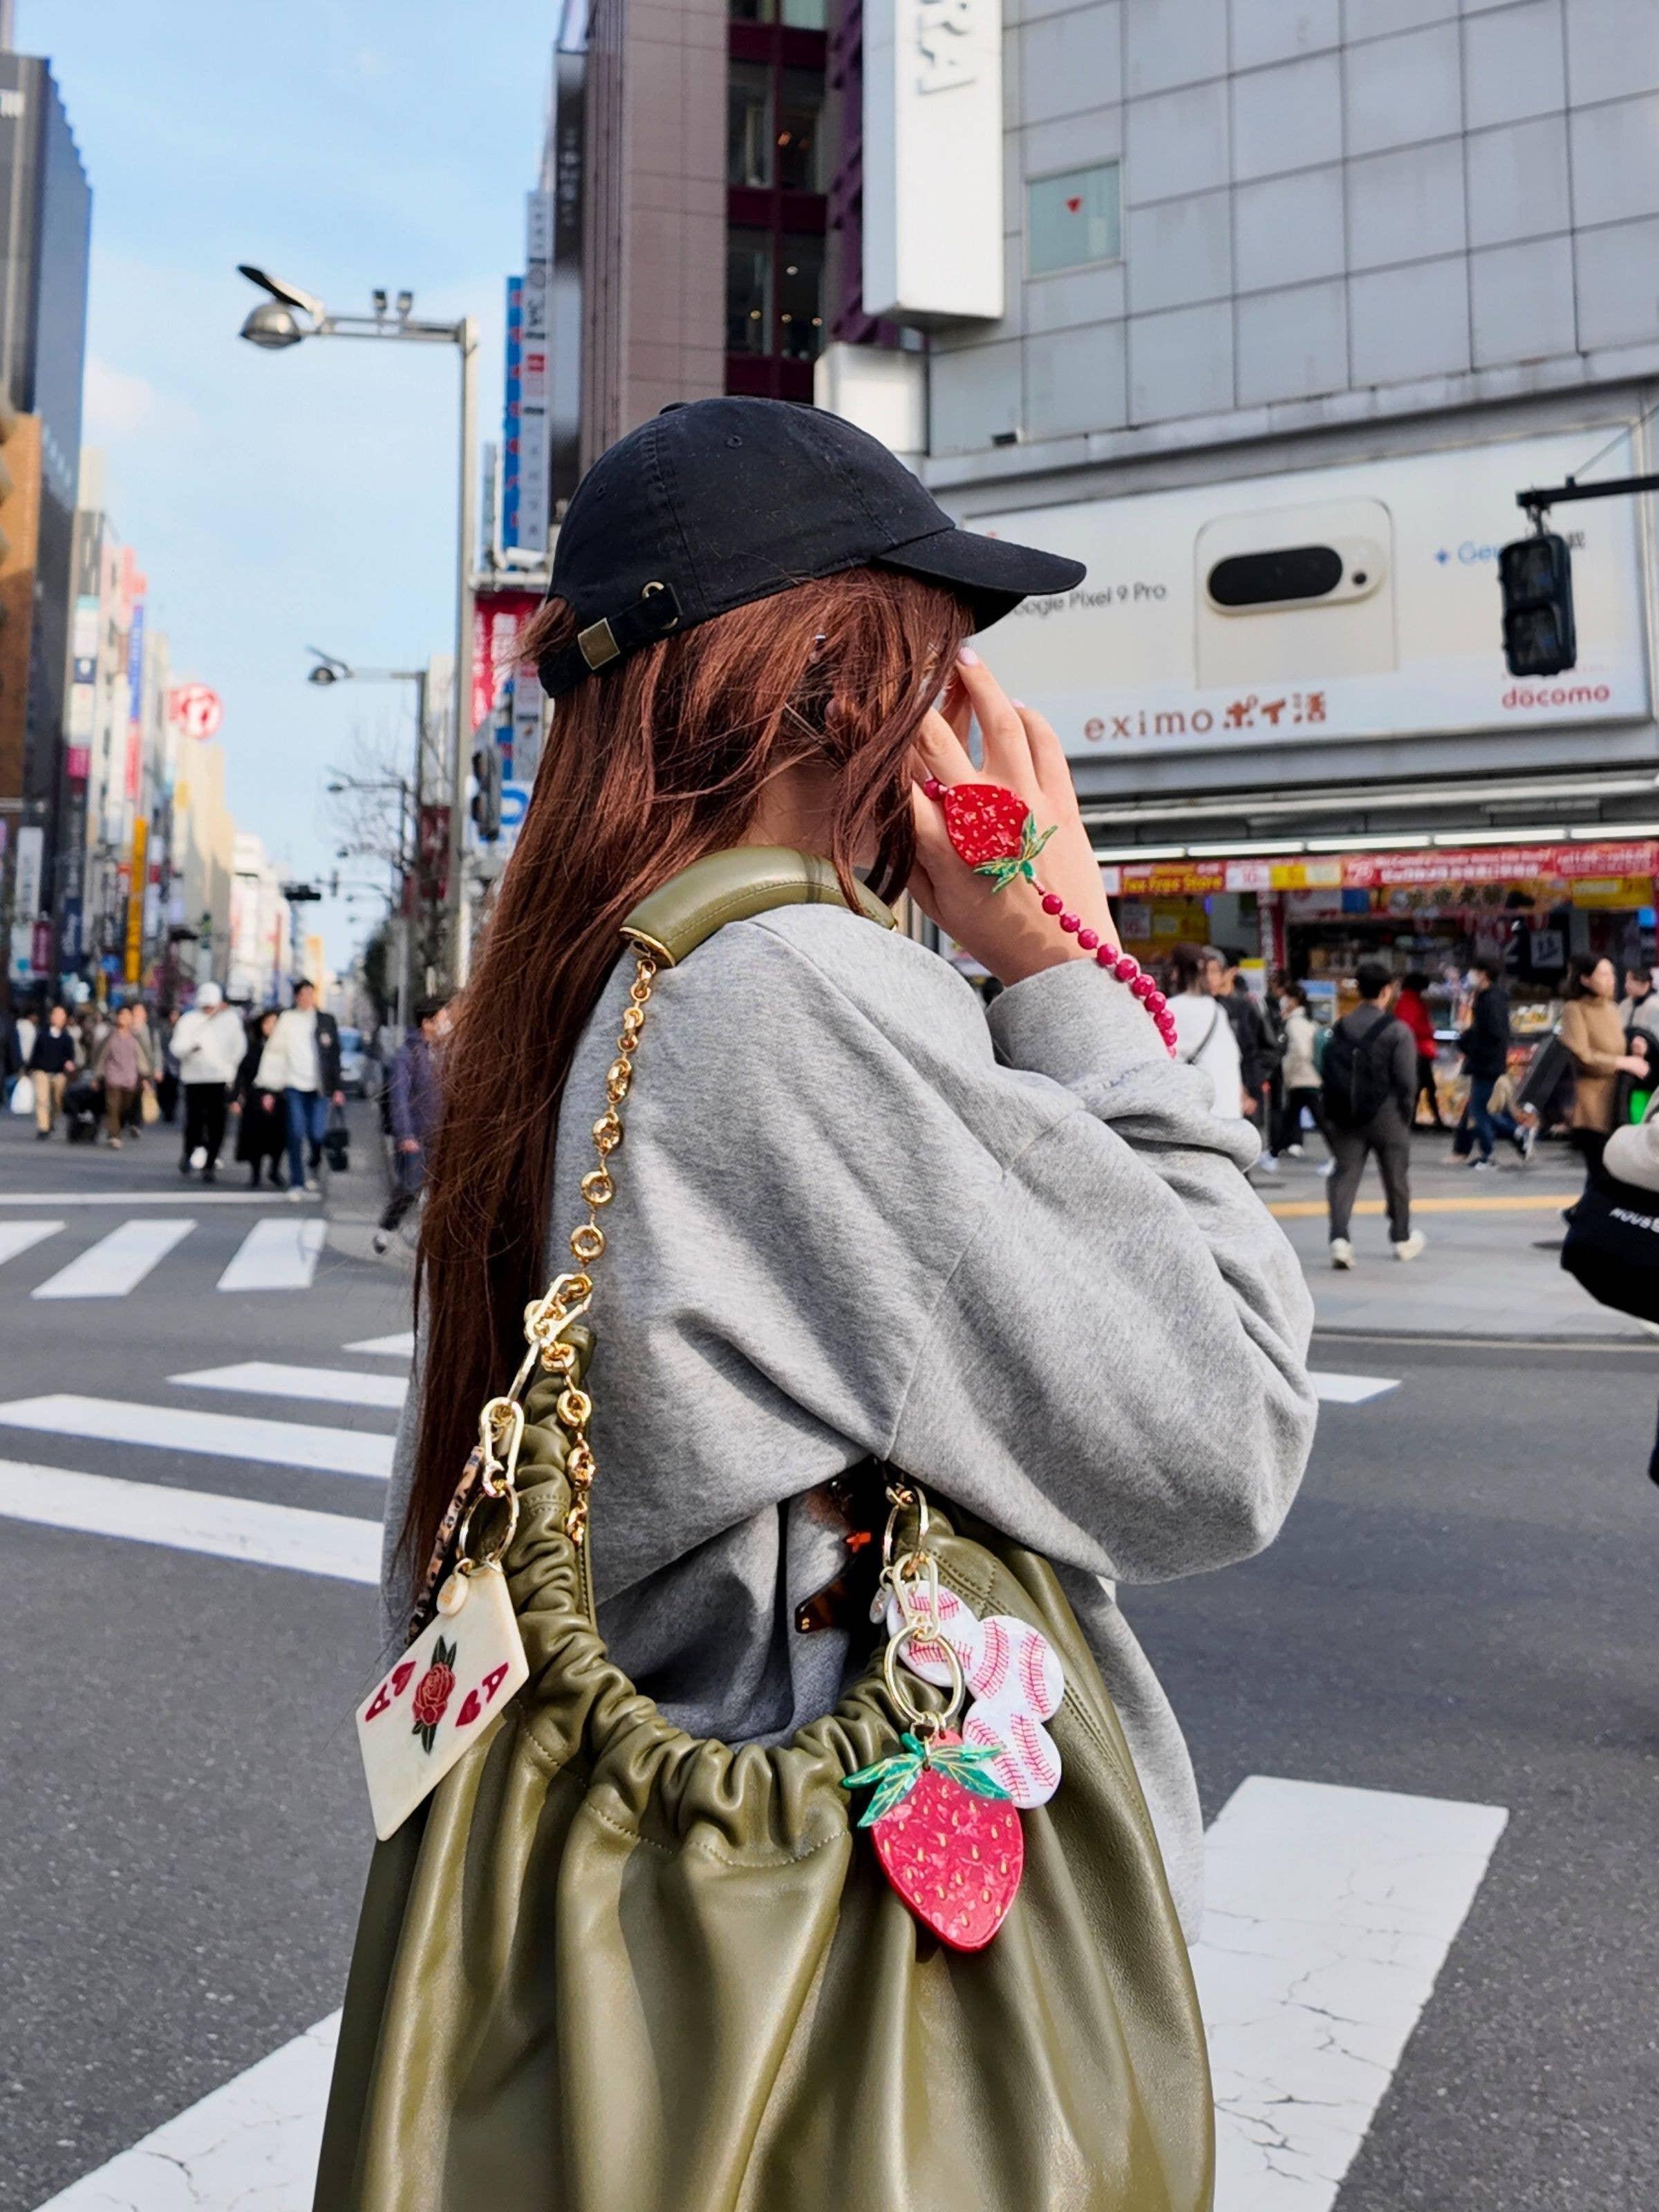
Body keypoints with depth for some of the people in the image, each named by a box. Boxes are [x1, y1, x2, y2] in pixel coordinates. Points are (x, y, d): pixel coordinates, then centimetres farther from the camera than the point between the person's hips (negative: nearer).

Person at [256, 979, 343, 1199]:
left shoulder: (327, 1021, 8)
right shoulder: (286, 1020, 5)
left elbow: (335, 1055, 11)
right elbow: (275, 1053, 5)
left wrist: (337, 1088, 5)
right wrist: (270, 1089, 0)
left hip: (319, 1088, 1)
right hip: (294, 1086, -1)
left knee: (317, 1135, -4)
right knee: (296, 1135, -5)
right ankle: (296, 1183, 1)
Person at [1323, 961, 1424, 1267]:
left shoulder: (1340, 1029, 5)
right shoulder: (1397, 1030, -9)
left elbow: (1329, 1073, 5)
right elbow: (1406, 1080, -11)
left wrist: (1333, 1114, 10)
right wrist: (1405, 1112, 3)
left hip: (1346, 1116, 3)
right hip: (1386, 1115, -3)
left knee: (1344, 1174, 3)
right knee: (1396, 1176, 14)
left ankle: (1339, 1236, -15)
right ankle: (1403, 1238, 29)